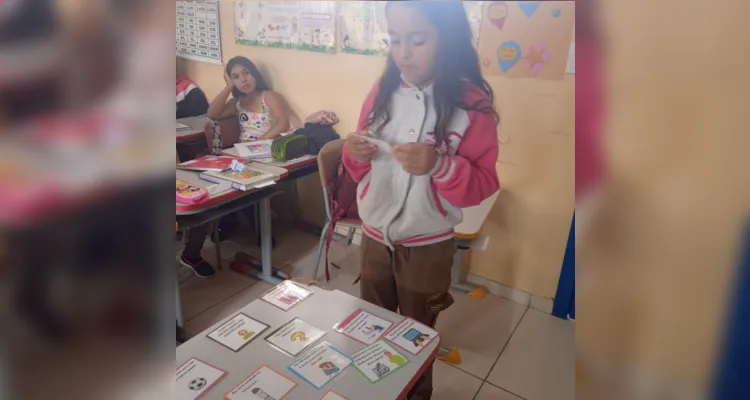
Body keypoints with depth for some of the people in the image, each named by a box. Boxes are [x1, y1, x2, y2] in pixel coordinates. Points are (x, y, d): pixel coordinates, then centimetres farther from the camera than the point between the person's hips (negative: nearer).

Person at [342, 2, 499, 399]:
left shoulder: (472, 103, -15)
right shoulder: (383, 91, -2)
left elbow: (483, 184, -14)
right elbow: (364, 170, 7)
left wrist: (439, 165, -31)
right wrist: (355, 154, -15)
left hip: (427, 246, -4)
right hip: (374, 236, 4)